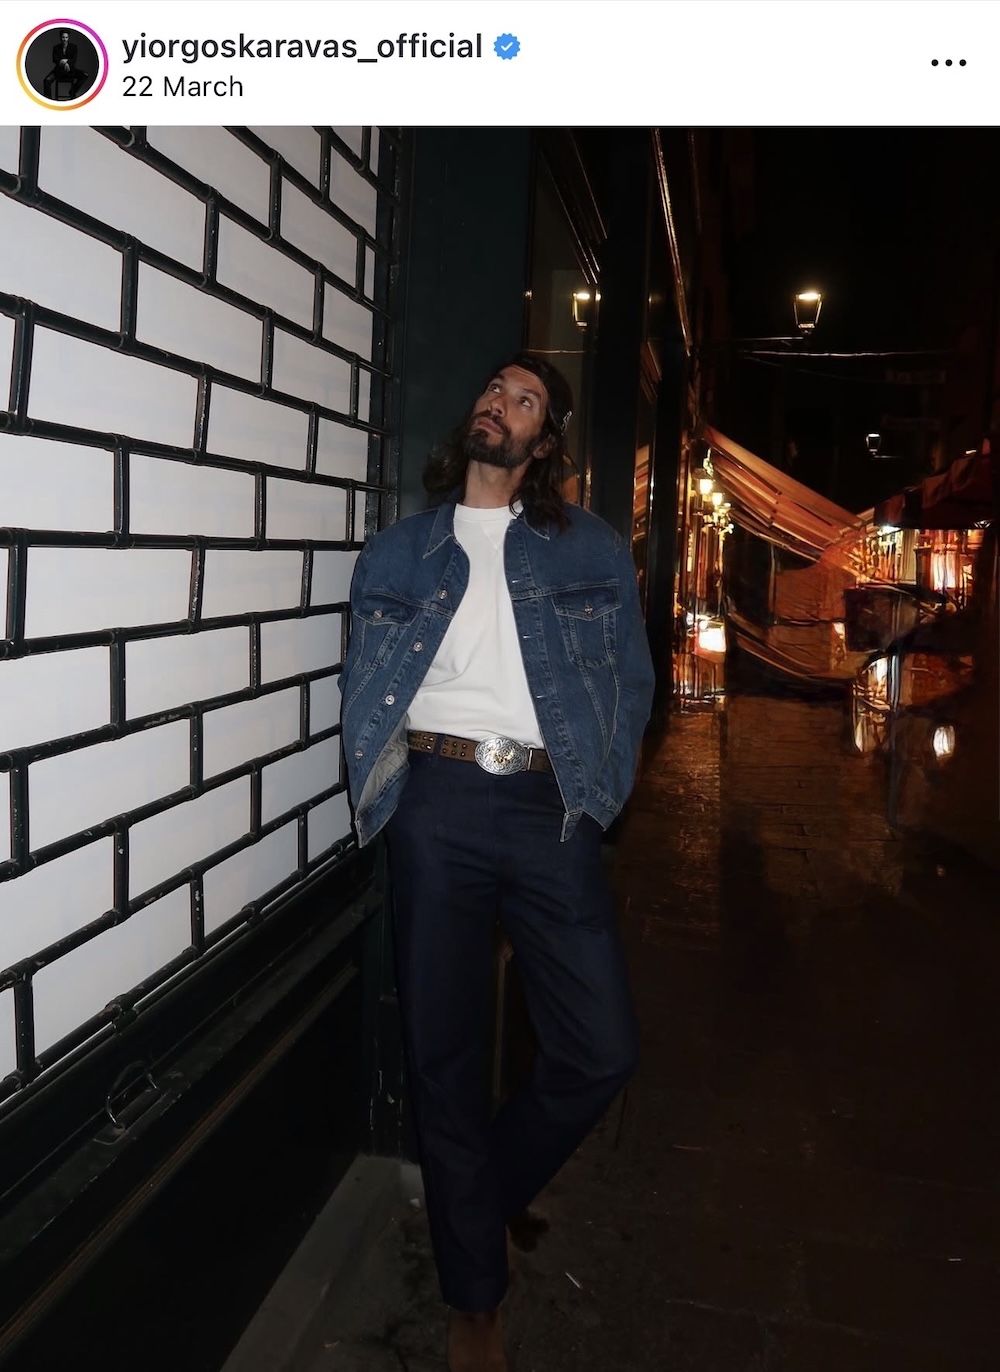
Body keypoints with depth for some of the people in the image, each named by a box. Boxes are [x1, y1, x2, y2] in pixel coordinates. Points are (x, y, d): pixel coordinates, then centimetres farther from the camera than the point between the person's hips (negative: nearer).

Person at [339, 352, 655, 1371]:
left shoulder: (594, 551, 10)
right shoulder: (398, 551, 11)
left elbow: (632, 678, 11)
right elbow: (360, 687, 13)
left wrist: (597, 791, 3)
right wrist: (388, 787, 3)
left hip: (548, 810, 1)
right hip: (436, 803, 0)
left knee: (600, 1052, 2)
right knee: (444, 1053, 7)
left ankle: (483, 1199, 33)